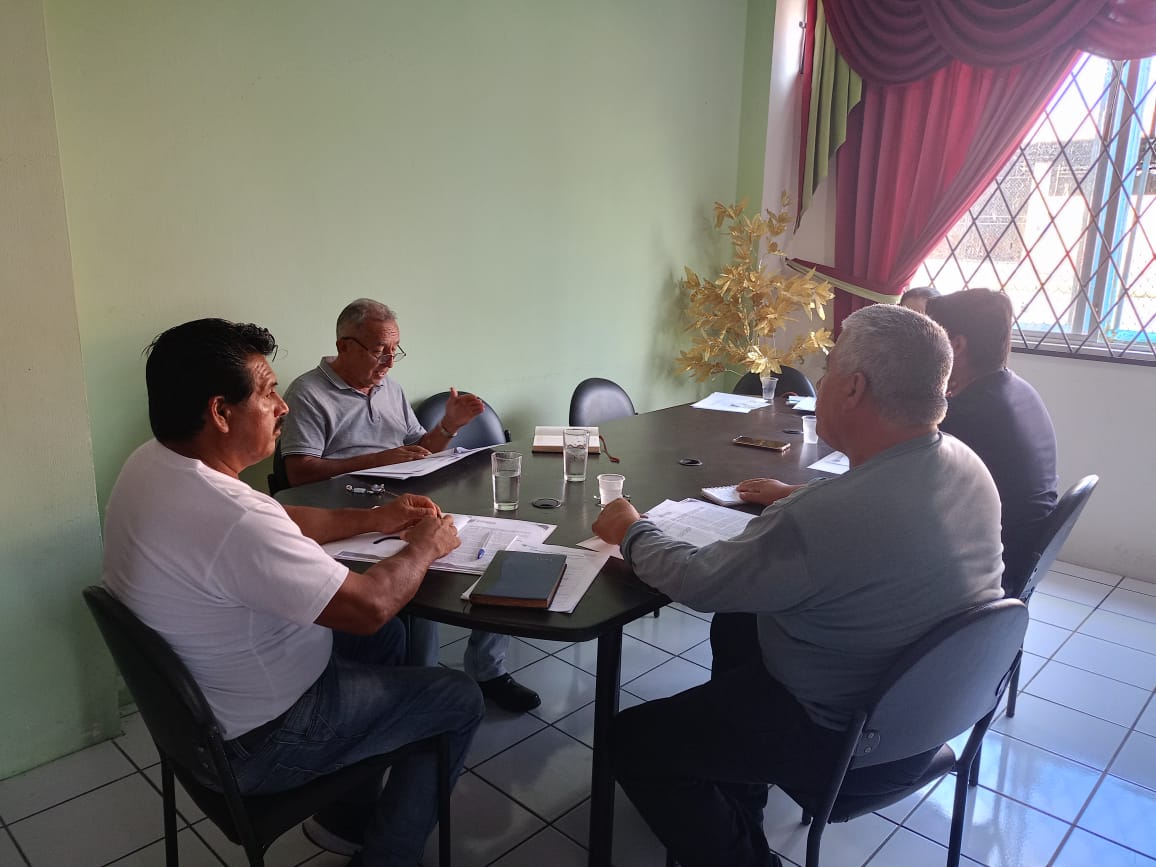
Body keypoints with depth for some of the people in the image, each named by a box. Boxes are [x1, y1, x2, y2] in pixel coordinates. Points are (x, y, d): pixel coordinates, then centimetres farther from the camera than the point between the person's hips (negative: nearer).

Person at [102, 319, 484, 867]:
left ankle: (349, 816, 33)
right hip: (254, 742, -9)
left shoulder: (151, 463, -5)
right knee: (458, 700, 4)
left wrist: (374, 520, 4)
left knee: (384, 638, 24)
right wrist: (425, 546, -10)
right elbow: (370, 606, -28)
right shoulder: (231, 518, -36)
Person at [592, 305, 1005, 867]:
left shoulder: (821, 520, -36)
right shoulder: (966, 464, -8)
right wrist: (799, 497, 17)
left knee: (632, 741, 2)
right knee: (735, 626, 26)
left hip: (854, 741, -8)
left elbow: (696, 582, -21)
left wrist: (632, 532, -3)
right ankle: (735, 791, 38)